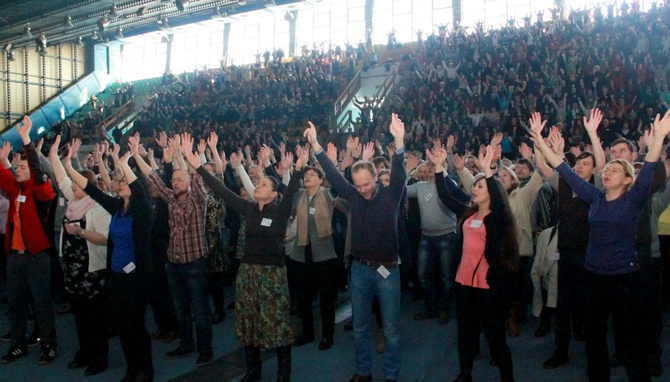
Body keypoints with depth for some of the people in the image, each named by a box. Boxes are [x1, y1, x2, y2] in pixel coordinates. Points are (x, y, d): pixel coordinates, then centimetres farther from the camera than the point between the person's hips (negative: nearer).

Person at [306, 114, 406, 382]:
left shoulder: (390, 195, -9)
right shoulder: (353, 195, 0)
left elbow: (399, 173, -24)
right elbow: (333, 174, -3)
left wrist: (399, 142, -40)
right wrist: (315, 145, -10)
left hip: (386, 269, -3)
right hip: (359, 269, 3)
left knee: (391, 328, 8)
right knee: (360, 326, 15)